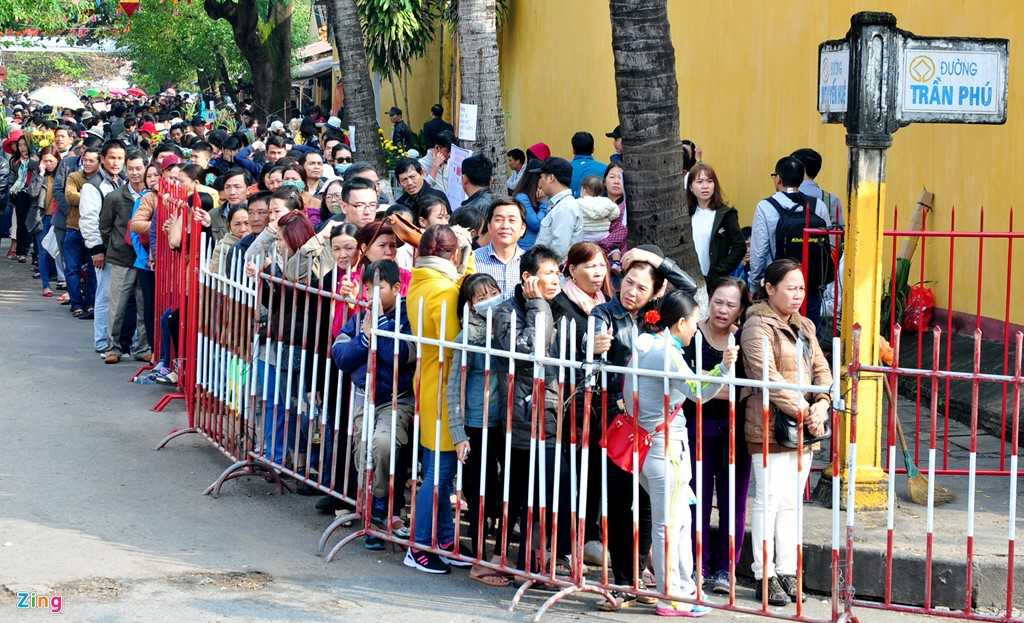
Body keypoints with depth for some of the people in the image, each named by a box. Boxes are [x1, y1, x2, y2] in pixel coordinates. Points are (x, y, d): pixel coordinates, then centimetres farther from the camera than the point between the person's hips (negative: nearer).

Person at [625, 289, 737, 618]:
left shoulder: (643, 346, 11)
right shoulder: (668, 353, -18)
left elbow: (628, 393, 18)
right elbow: (698, 391, -27)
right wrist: (723, 367, -38)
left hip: (644, 441, 10)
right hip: (666, 446, -10)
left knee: (679, 517, 18)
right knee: (668, 523, -3)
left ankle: (683, 585, 26)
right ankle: (670, 598, 3)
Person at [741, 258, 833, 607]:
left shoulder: (804, 326, 17)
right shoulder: (757, 325, -7)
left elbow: (821, 369, 11)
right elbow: (767, 375, -16)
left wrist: (821, 405, -7)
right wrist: (800, 409, -20)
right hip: (770, 427, -7)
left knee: (791, 502, 10)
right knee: (769, 500, -5)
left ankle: (787, 573, 15)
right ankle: (765, 576, 1)